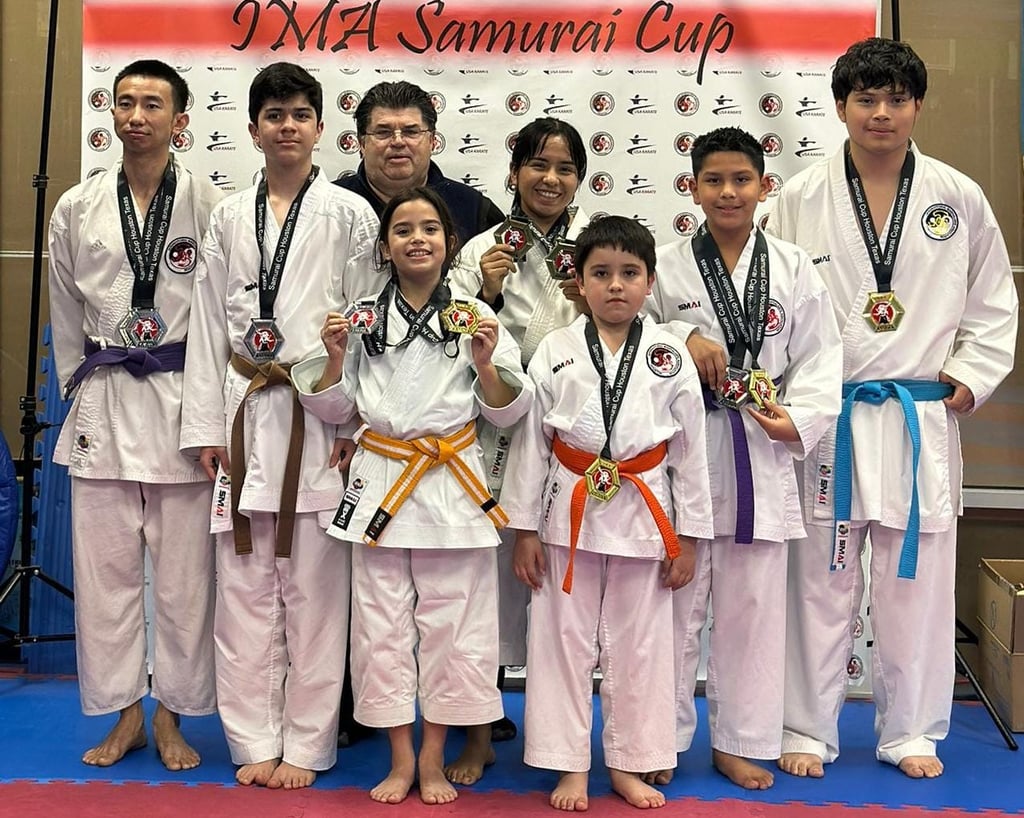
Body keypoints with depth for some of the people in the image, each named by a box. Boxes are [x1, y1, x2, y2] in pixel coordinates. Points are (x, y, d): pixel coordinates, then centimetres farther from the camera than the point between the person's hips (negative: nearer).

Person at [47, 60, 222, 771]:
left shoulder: (209, 206, -3)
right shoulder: (77, 209, 6)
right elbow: (66, 315, 16)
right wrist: (85, 386, 14)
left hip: (183, 402, -3)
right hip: (103, 405, 3)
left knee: (184, 574, 4)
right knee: (105, 569, 7)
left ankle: (172, 718, 19)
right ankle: (125, 714, 22)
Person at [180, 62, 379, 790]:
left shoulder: (349, 215, 1)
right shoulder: (229, 218, 10)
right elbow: (210, 326, 9)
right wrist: (207, 425, 4)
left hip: (319, 418, -3)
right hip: (245, 413, 3)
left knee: (313, 587, 1)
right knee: (245, 586, 6)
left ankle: (305, 744, 14)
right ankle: (255, 741, 18)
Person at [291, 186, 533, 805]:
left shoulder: (476, 317, 1)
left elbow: (508, 412, 2)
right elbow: (336, 409, 10)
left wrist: (485, 363, -14)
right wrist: (335, 358, -6)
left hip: (455, 484, -1)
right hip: (381, 481, 1)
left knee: (453, 625, 5)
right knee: (383, 625, 6)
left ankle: (433, 759, 22)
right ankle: (401, 759, 21)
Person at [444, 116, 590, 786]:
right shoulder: (484, 250, 3)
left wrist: (589, 305, -11)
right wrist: (487, 294, -13)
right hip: (498, 438, -1)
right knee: (494, 578, 4)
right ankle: (481, 736, 20)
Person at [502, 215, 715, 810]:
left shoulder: (671, 357, -1)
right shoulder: (555, 352, -1)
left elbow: (690, 449, 3)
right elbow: (531, 442, 2)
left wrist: (688, 537, 2)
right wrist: (525, 528, 0)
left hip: (644, 514, 0)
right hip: (569, 511, 0)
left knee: (640, 644, 9)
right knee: (565, 639, 6)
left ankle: (630, 765, 24)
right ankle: (571, 766, 20)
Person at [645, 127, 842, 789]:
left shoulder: (793, 269, 4)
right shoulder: (667, 267, 0)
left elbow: (820, 359, 4)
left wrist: (798, 421, -10)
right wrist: (684, 339, -14)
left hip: (761, 458, 1)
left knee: (753, 604, 8)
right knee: (677, 599, 6)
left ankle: (739, 743, 23)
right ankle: (664, 738, 22)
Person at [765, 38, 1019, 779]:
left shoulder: (959, 199, 2)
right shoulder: (801, 200, -2)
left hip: (923, 419, 1)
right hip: (827, 419, -1)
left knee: (917, 582, 9)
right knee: (821, 583, 7)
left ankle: (911, 732, 26)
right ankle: (809, 730, 22)